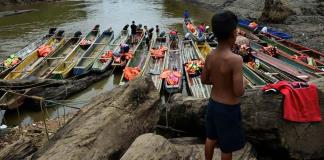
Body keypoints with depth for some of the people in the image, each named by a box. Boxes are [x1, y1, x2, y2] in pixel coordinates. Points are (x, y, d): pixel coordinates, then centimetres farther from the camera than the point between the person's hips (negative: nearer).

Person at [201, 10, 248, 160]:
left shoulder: (210, 56, -7)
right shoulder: (236, 59, -27)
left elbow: (204, 80, 7)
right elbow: (239, 92, -26)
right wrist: (243, 82, -6)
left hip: (213, 104, 7)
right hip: (229, 109, -6)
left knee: (211, 138, 27)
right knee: (227, 146, 14)